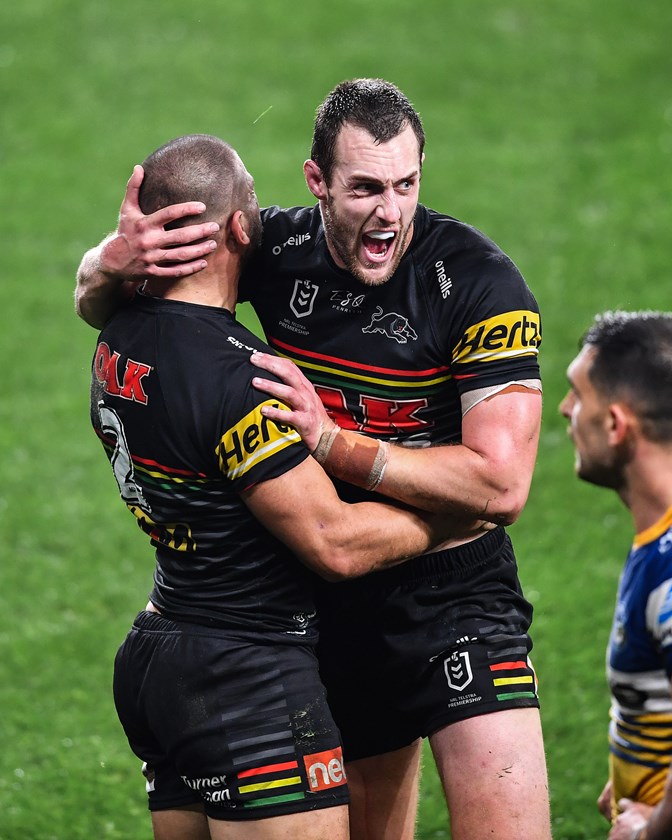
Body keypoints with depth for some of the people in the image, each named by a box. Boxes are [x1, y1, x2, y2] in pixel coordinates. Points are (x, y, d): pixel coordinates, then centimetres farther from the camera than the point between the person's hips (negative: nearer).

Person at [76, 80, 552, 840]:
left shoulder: (479, 279, -18)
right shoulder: (280, 250, -5)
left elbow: (501, 485, -23)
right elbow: (94, 304, 6)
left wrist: (332, 442, -26)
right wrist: (115, 261, -19)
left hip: (453, 587, -4)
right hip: (325, 598, 4)